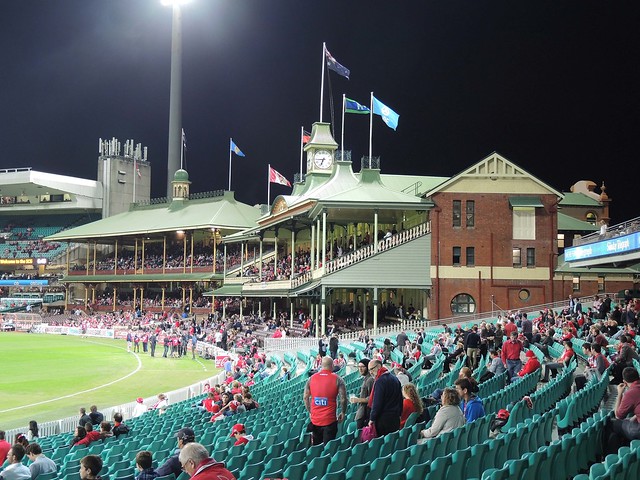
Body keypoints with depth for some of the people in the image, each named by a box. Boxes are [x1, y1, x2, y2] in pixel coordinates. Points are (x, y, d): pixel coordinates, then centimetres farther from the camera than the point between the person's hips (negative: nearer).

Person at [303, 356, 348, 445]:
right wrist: (343, 413, 5)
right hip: (330, 420, -4)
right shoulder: (337, 379, -7)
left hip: (315, 420, 4)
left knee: (316, 447, 16)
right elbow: (343, 399, -10)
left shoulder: (312, 378, 3)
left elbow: (305, 397, 7)